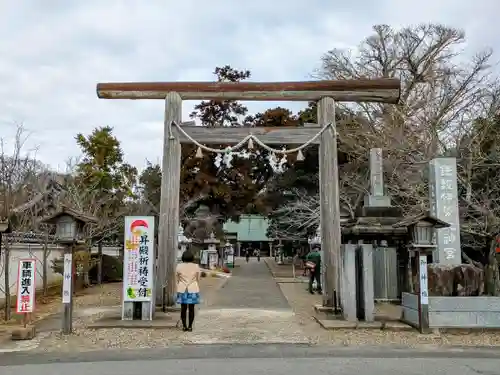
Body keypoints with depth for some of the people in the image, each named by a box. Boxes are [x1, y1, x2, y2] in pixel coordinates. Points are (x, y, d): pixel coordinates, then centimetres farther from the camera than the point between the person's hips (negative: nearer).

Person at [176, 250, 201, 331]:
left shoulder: (179, 266, -3)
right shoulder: (196, 266, -3)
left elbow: (177, 279, 3)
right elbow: (198, 280, 3)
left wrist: (178, 290, 13)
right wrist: (197, 290, 13)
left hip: (182, 290, 1)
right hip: (193, 290, 0)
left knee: (183, 308, 7)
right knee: (191, 308, 5)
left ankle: (184, 326, 10)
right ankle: (190, 326, 7)